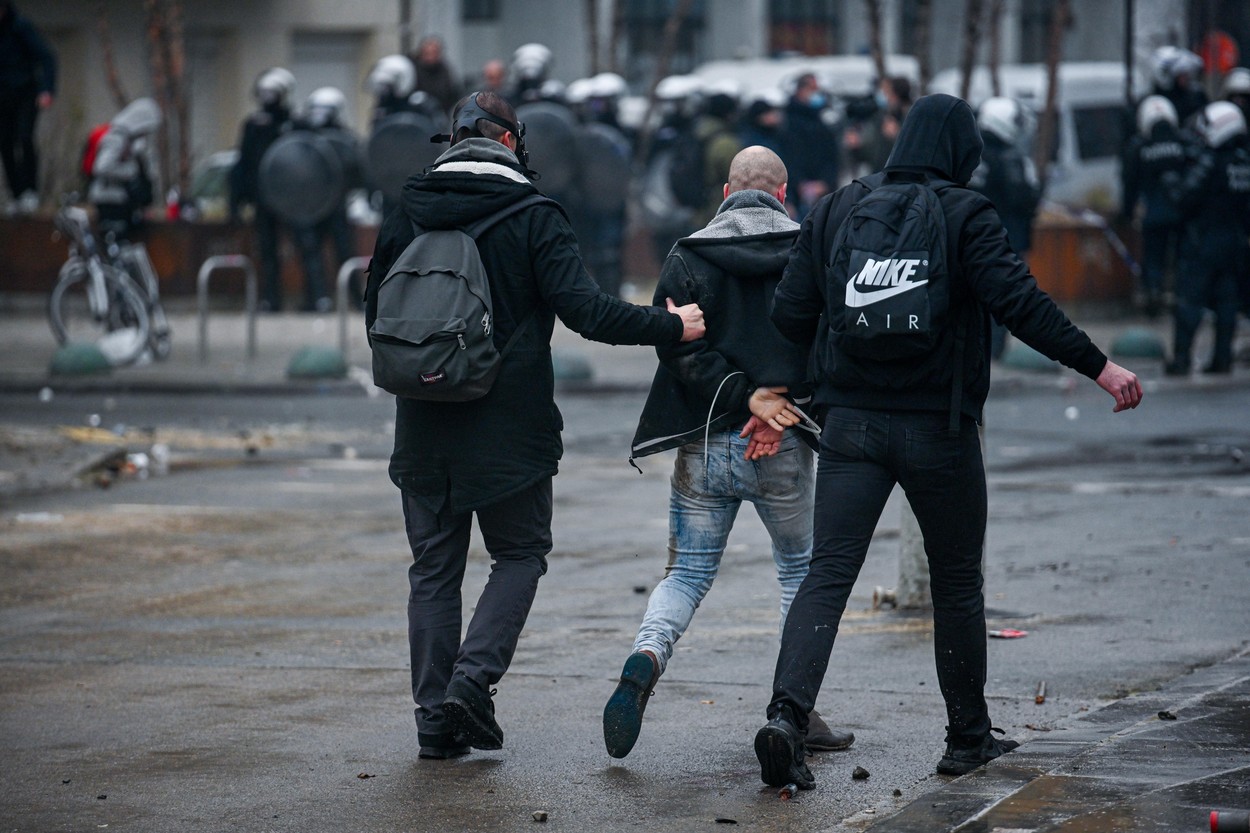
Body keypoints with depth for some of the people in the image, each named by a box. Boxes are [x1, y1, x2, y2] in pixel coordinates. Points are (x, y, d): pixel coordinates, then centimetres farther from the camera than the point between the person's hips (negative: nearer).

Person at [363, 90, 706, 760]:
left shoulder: (406, 215, 3)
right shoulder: (533, 219, -9)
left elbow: (376, 316, 9)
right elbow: (584, 309, -16)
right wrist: (670, 326, -6)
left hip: (424, 428, 3)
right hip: (508, 428, -3)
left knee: (433, 568, 11)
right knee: (521, 554, 13)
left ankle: (435, 717, 9)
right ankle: (474, 677, -6)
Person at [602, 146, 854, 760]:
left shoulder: (689, 255, 1)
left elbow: (677, 343, -9)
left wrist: (742, 395, -10)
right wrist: (780, 410, -3)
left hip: (705, 445, 1)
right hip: (785, 453, -1)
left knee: (686, 573, 10)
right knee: (801, 571, 17)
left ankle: (646, 657, -18)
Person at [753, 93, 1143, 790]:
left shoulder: (838, 209, 7)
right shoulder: (965, 215, -7)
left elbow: (790, 315, 7)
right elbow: (1020, 302, -18)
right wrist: (1098, 365, -15)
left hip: (853, 425, 3)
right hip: (939, 426, -3)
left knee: (827, 574, -3)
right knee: (958, 581, 12)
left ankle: (788, 712, -24)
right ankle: (968, 737, 21)